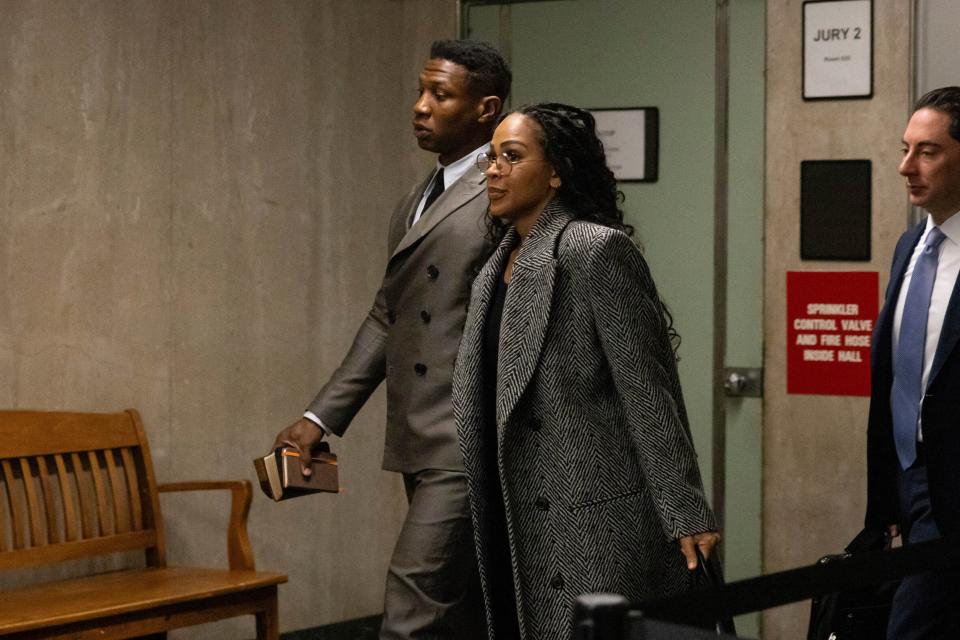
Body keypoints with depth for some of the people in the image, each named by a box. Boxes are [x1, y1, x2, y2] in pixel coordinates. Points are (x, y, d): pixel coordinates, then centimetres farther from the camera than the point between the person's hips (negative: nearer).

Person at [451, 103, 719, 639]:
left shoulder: (597, 251, -12)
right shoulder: (496, 271, 13)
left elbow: (649, 392, -15)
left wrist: (687, 515, -17)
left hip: (597, 527, -8)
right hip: (523, 532, 8)